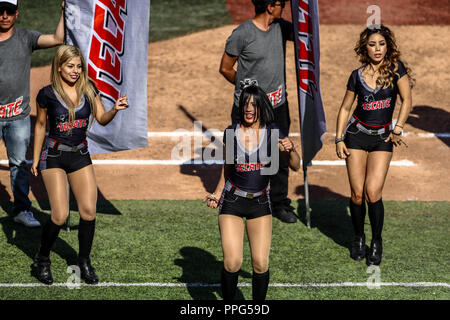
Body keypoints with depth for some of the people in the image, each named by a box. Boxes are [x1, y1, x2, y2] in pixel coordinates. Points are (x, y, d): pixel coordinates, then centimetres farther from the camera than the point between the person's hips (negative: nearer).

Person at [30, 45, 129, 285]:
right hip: (54, 156, -4)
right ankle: (41, 261, 11)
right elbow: (40, 125, 3)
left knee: (89, 211, -3)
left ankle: (84, 261, 14)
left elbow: (102, 119, 1)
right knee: (60, 215, -10)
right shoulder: (48, 94, -8)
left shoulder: (88, 90, 1)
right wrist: (35, 159, 6)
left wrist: (115, 109, -20)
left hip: (80, 155, 4)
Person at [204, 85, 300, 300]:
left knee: (260, 264, -6)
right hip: (232, 201, 0)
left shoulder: (273, 132, -4)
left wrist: (290, 150, -24)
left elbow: (295, 166, -4)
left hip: (260, 203, 0)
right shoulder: (231, 133, -1)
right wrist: (216, 195, 2)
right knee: (232, 263, -10)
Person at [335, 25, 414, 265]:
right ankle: (358, 238, 21)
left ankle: (377, 242, 6)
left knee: (373, 193, -12)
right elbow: (345, 108, 9)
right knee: (357, 194, 0)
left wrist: (397, 130, -9)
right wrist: (339, 139, 3)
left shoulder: (396, 68, -4)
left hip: (382, 137, -2)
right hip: (357, 134, 2)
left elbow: (406, 101, -5)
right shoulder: (357, 76, 2)